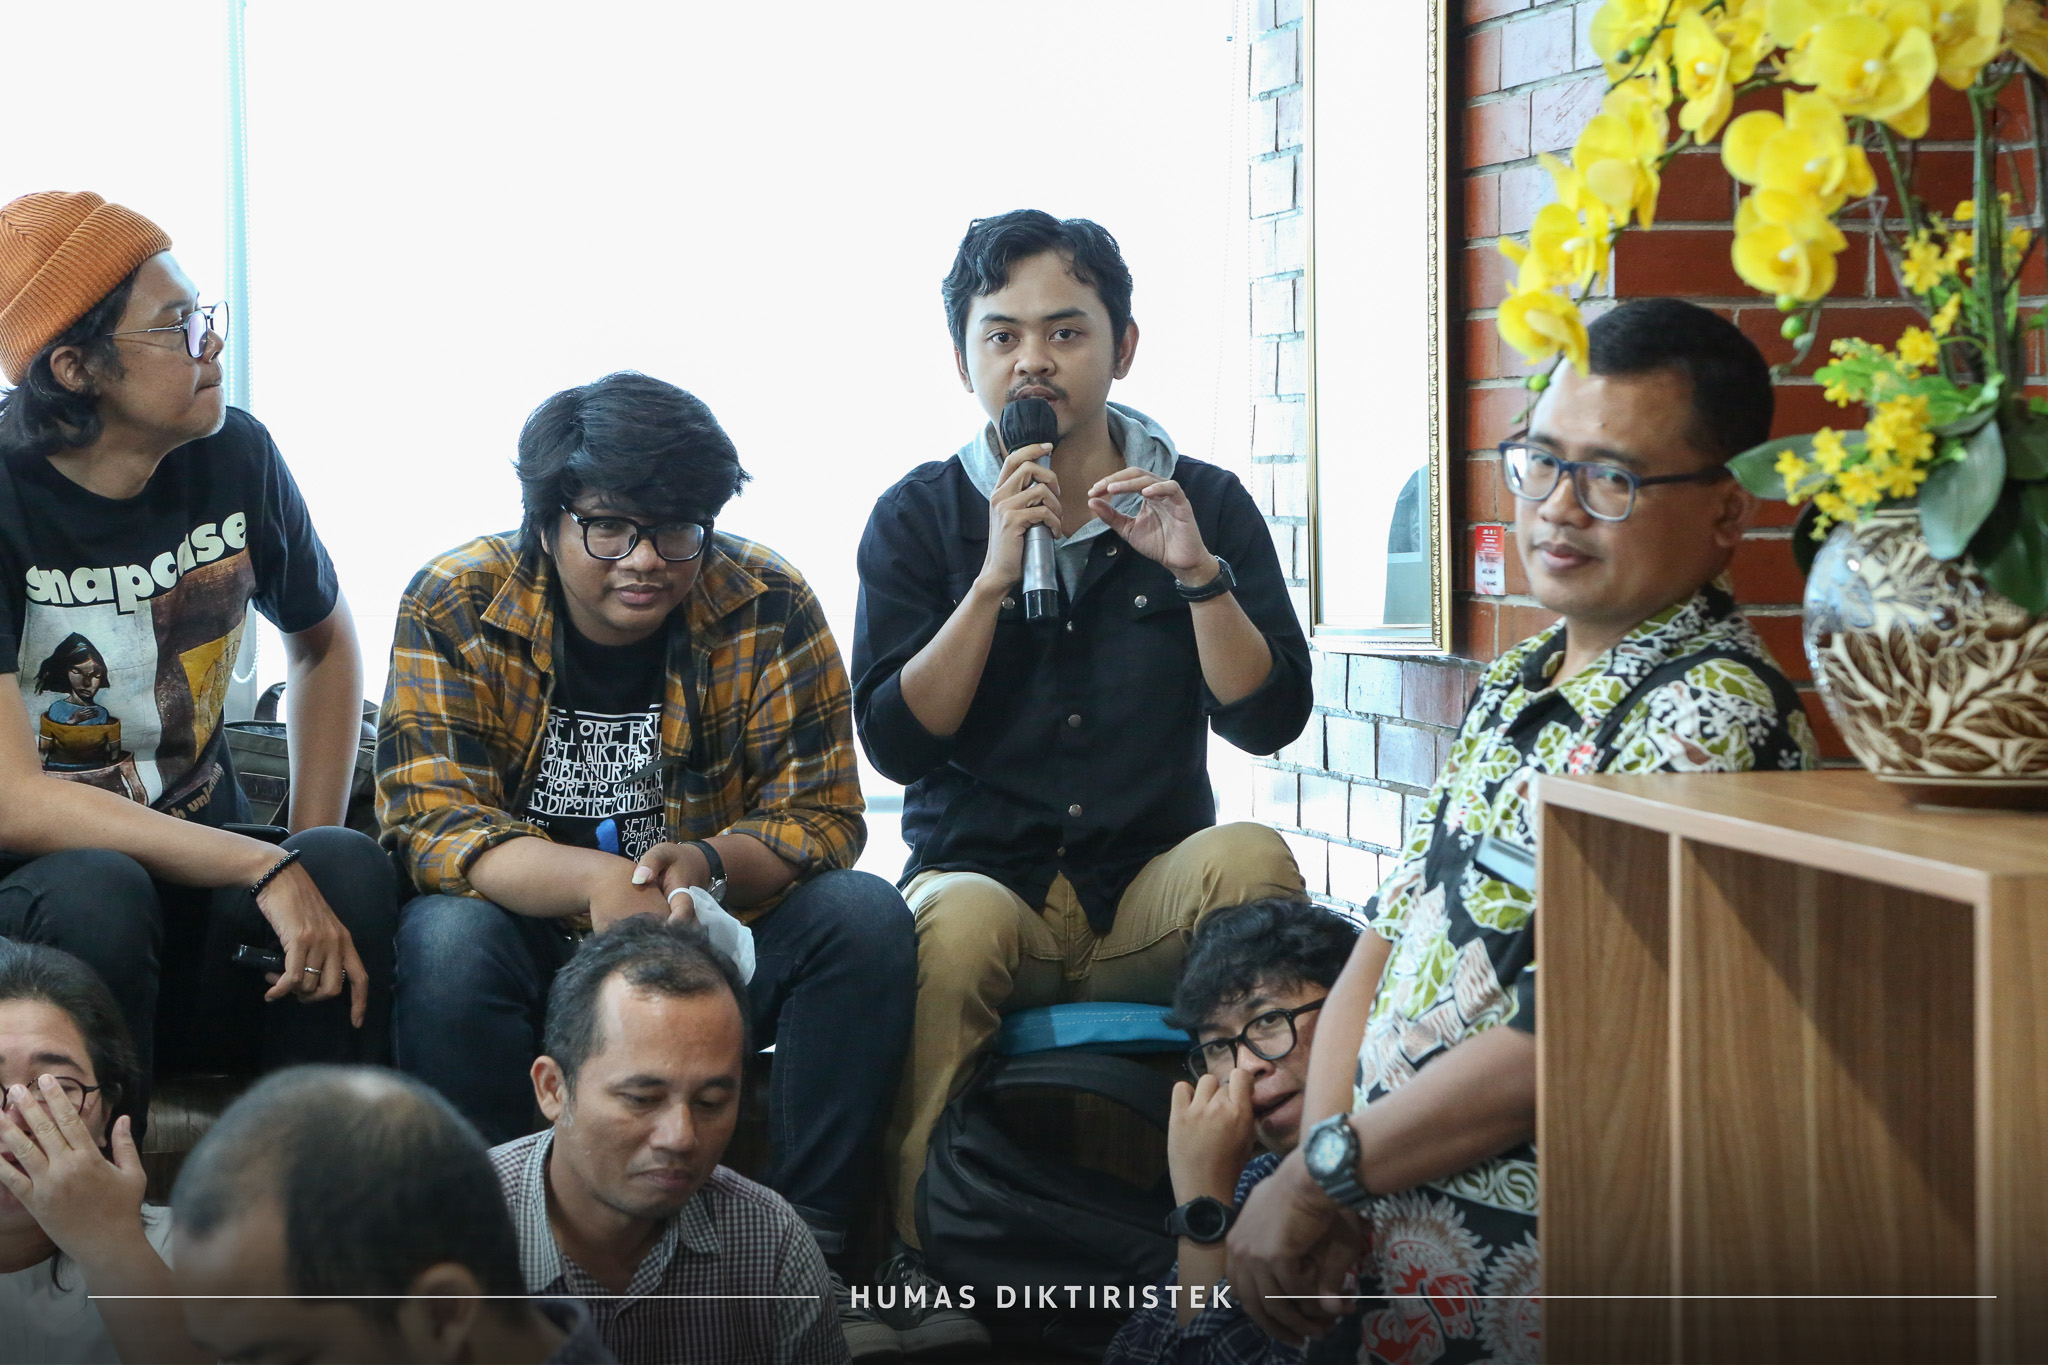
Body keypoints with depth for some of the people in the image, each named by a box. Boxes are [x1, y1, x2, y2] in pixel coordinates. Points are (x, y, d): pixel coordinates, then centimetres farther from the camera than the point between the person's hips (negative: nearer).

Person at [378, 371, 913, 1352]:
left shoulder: (767, 607, -8)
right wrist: (591, 882, -39)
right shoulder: (455, 608, -11)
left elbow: (823, 815, -9)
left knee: (866, 918, -23)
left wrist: (706, 864, -33)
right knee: (445, 937, -33)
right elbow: (428, 821, -20)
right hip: (534, 951, -2)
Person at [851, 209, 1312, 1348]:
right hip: (982, 875, -1)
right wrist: (995, 578, -14)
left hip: (1151, 897, 1)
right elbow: (896, 742, -5)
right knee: (960, 921, -36)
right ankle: (917, 1266, -27)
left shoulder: (1206, 504, 7)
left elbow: (1268, 720, -2)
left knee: (1252, 859, -31)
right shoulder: (921, 517, 6)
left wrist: (1194, 570, -15)